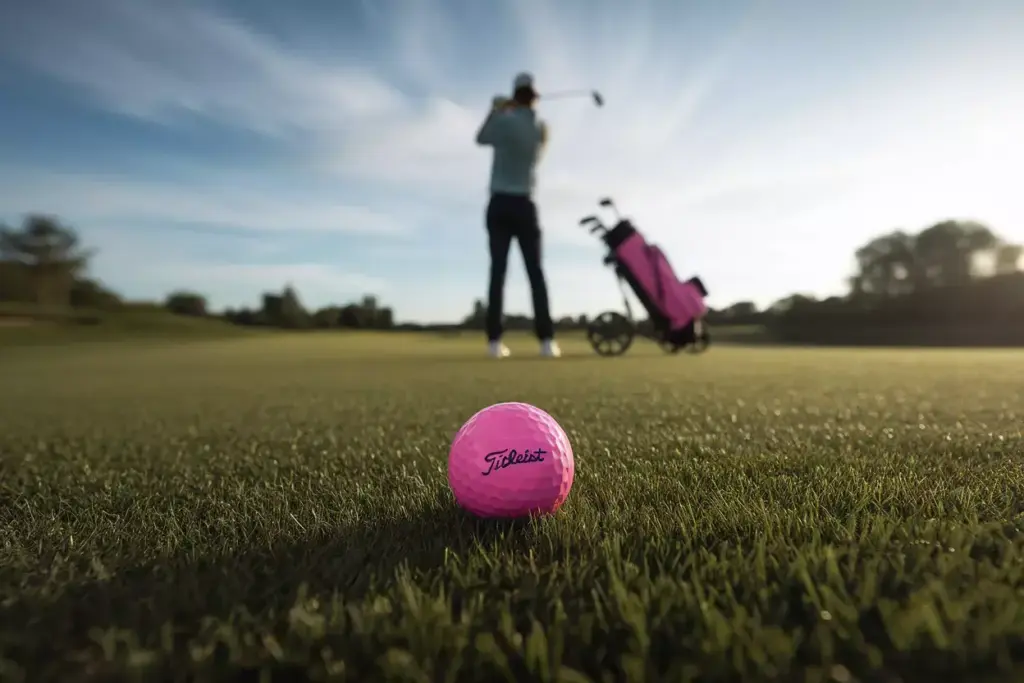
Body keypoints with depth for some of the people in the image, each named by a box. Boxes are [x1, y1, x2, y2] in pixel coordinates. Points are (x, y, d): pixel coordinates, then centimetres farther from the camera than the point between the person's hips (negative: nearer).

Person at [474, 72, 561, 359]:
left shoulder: (505, 120, -2)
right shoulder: (541, 128, 10)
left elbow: (481, 139, 15)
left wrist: (495, 110, 28)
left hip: (499, 204, -1)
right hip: (524, 206, 2)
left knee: (498, 271, -4)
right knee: (535, 272, 0)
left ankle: (495, 341, -8)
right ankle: (546, 340, -7)